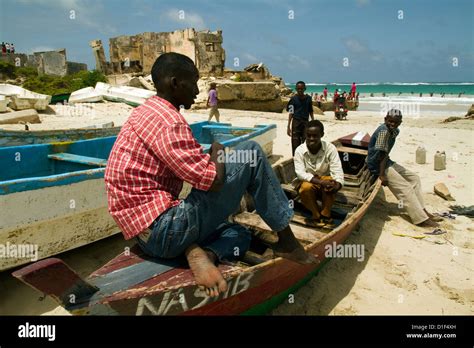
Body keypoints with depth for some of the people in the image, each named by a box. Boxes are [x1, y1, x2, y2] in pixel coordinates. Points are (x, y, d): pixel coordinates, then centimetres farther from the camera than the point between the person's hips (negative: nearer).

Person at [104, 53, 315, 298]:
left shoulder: (145, 112, 16)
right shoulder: (167, 120, -17)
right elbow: (212, 181, -18)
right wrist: (217, 151, 1)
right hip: (165, 230, -10)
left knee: (239, 234, 26)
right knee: (251, 153, -8)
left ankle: (199, 252, -6)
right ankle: (287, 242, 0)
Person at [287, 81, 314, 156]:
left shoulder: (308, 98, 2)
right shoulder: (293, 99, -4)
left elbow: (310, 112, 11)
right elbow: (291, 113, -3)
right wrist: (288, 127, -7)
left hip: (305, 122, 2)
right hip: (296, 122, -2)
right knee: (295, 143, -1)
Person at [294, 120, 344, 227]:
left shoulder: (330, 148, -14)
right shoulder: (299, 150, -15)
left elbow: (337, 170, -20)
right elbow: (300, 173, -24)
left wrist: (338, 184, -43)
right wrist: (321, 182, -38)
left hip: (325, 178, 0)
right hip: (308, 181, 0)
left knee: (331, 184, -34)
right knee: (306, 188, -34)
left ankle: (325, 215, -13)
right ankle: (317, 215, -10)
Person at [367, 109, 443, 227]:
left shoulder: (395, 131, 6)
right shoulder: (384, 131, -23)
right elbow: (381, 155, -27)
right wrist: (382, 175, -27)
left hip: (387, 162, 11)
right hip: (377, 165, -10)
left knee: (414, 178, 13)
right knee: (405, 188, -15)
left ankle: (422, 211, 17)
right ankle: (421, 219, -11)